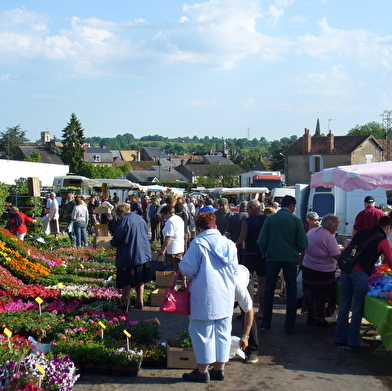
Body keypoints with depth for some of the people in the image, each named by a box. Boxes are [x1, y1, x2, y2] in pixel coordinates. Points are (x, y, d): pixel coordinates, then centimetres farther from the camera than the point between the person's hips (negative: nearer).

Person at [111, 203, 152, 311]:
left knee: (126, 281, 4)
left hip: (128, 256, -7)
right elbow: (146, 235, 18)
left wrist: (112, 243, 8)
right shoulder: (140, 218, 7)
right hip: (143, 255, 7)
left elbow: (117, 238, -15)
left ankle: (126, 303, 8)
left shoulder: (124, 220, -15)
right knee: (140, 280, 15)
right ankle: (140, 302, 17)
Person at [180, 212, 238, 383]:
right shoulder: (229, 244, 5)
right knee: (222, 333, 13)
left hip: (205, 297, -5)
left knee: (203, 332, 4)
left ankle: (203, 371, 11)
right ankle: (219, 369, 21)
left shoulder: (198, 243, -12)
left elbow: (187, 269, -13)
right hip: (226, 298, 6)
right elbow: (235, 270, 12)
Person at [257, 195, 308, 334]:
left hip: (272, 258, 1)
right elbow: (303, 244, -5)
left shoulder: (270, 219, -2)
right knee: (291, 292, 8)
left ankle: (266, 322, 17)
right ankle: (289, 326, 9)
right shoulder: (296, 220, -5)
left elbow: (261, 241, -5)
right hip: (290, 259, -1)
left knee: (269, 290, 13)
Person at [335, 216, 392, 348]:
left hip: (346, 270, 6)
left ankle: (340, 339, 17)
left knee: (344, 304, 11)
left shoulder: (362, 232, 18)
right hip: (360, 273, -6)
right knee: (358, 307, 5)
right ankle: (354, 340, 12)